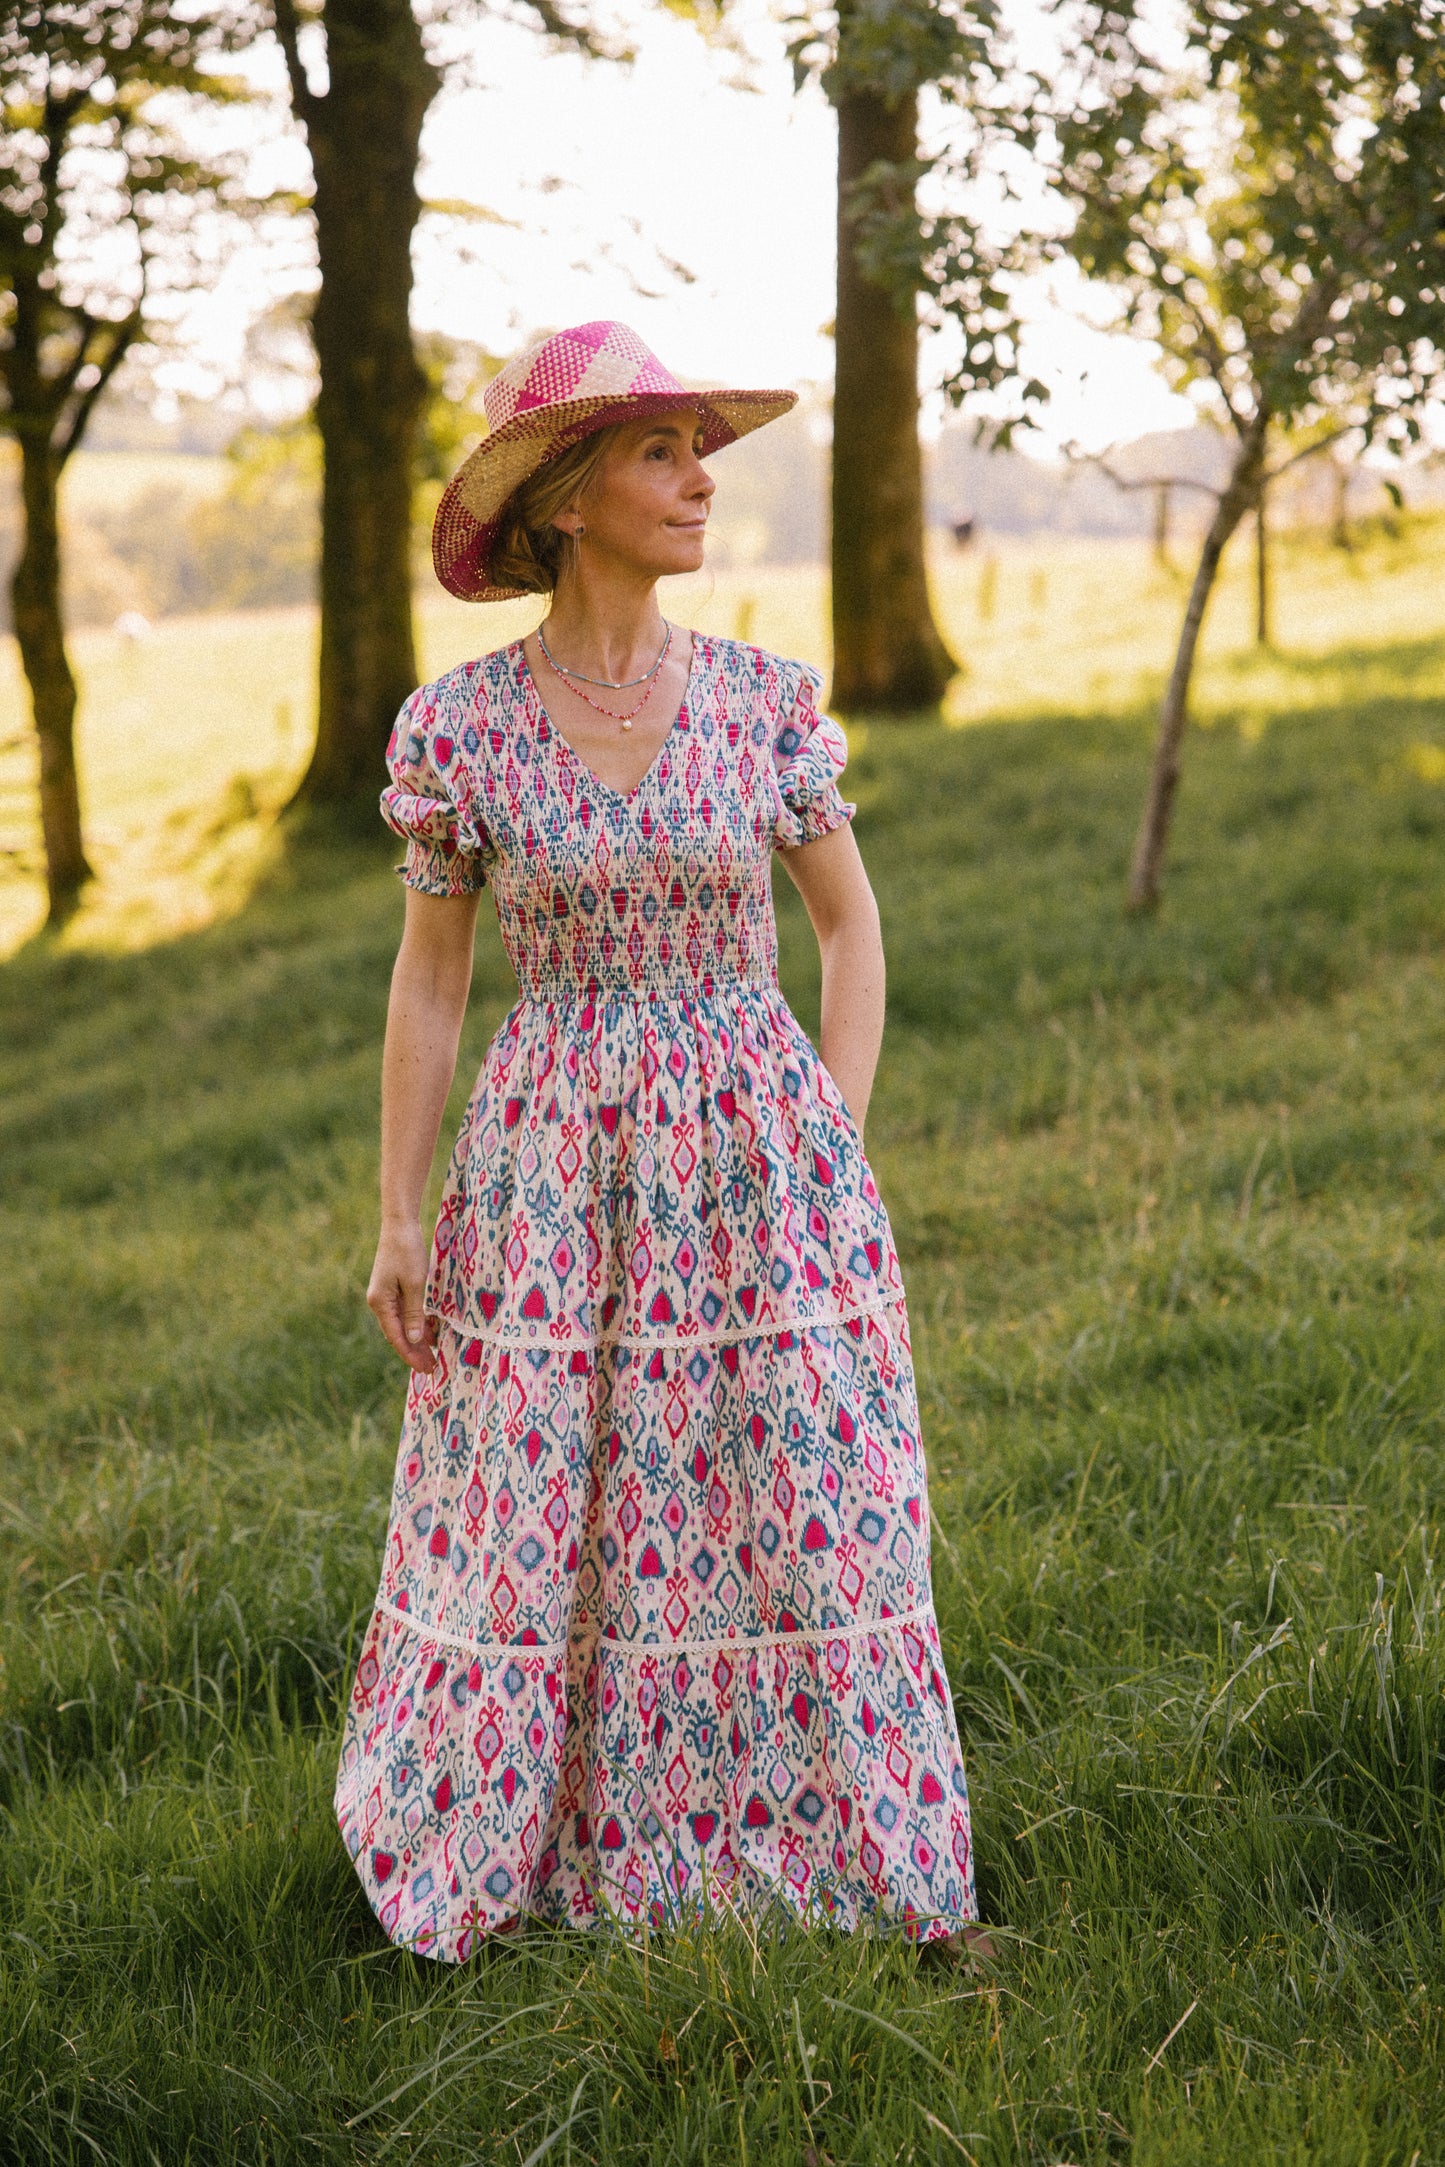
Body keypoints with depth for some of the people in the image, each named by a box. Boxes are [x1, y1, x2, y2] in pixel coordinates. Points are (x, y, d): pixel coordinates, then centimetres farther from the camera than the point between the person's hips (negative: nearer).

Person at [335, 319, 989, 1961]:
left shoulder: (763, 699, -3)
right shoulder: (457, 725, -6)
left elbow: (850, 918, 7)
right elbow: (428, 978, 1)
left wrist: (839, 1142, -1)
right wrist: (398, 1218, -1)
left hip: (758, 1163, 1)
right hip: (549, 1172, -1)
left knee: (797, 1511, 5)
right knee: (531, 1521, 7)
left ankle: (814, 1838, 24)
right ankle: (495, 1840, 29)